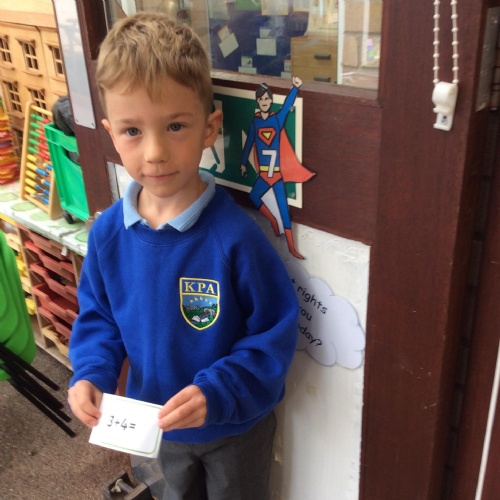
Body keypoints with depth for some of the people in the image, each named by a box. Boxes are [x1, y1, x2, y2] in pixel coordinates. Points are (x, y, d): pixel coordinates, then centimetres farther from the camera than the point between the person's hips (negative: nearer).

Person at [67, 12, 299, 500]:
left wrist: (218, 394, -31)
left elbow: (275, 332, -22)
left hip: (235, 426, -3)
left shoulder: (234, 235, -30)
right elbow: (97, 315, -1)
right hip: (159, 422, 4)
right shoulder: (108, 232, -16)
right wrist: (90, 373, -17)